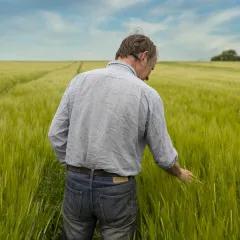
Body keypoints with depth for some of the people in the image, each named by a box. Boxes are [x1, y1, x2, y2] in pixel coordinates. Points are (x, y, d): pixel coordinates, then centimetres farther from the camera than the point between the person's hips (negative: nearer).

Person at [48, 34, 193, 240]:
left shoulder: (80, 81, -3)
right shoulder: (148, 95, -11)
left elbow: (57, 134, 0)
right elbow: (163, 154, -3)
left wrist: (75, 170, 13)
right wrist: (180, 173, 19)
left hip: (76, 184, 3)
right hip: (118, 190, -3)